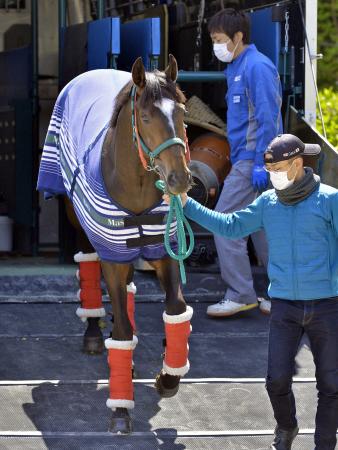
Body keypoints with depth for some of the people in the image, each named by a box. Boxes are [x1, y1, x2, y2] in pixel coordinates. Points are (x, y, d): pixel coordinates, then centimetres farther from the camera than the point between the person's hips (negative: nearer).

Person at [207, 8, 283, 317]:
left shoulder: (257, 67, -14)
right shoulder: (236, 68, 17)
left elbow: (268, 118, -18)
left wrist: (260, 164, -21)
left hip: (252, 160, -10)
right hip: (245, 159, 10)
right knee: (261, 227, 12)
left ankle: (240, 295, -4)